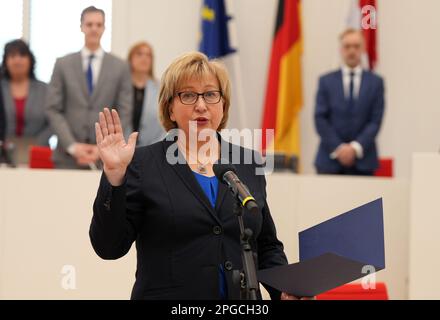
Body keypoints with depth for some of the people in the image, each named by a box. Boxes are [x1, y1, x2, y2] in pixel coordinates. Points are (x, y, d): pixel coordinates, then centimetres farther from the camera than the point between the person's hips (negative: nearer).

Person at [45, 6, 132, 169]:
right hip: (68, 157, 0)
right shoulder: (63, 64, 7)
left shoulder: (120, 67, 7)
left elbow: (124, 115, 4)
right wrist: (72, 146, -9)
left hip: (106, 158, 0)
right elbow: (53, 110, 3)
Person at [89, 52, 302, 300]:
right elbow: (109, 246, -9)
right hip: (168, 294, -3)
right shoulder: (142, 163, -3)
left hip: (241, 294, 3)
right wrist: (114, 176, -19)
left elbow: (267, 246, 13)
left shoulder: (248, 165, 7)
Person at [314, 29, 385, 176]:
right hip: (330, 159, 0)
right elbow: (320, 119, 2)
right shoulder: (326, 81, 8)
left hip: (362, 162, 0)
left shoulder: (375, 82, 8)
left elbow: (375, 121, 2)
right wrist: (338, 148, -9)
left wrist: (355, 147, -10)